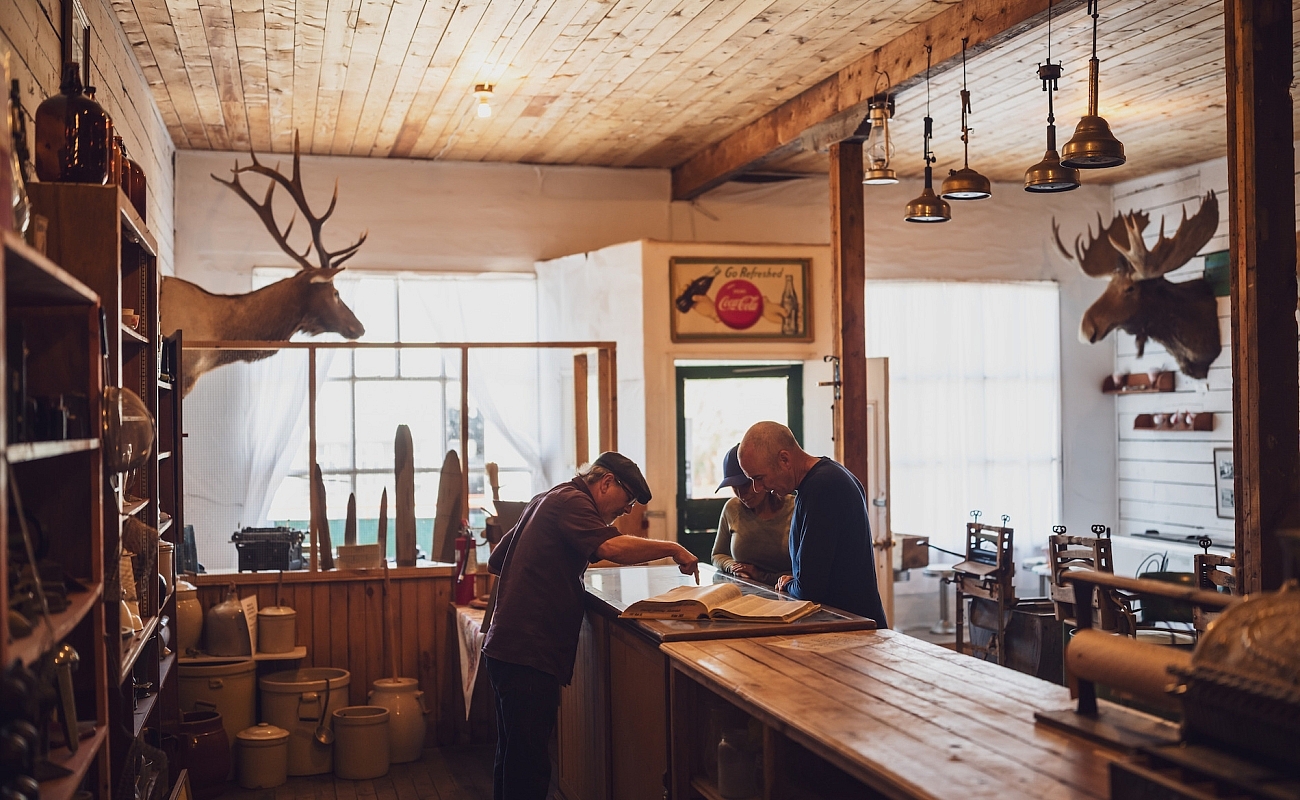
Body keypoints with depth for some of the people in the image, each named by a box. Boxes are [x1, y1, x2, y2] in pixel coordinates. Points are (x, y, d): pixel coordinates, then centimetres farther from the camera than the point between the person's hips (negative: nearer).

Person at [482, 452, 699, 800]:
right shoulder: (571, 500, -9)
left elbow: (495, 564, 28)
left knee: (512, 763, 15)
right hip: (528, 653, -10)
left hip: (507, 649, 10)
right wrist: (672, 549, -16)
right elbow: (612, 547, -27)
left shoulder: (547, 500, 22)